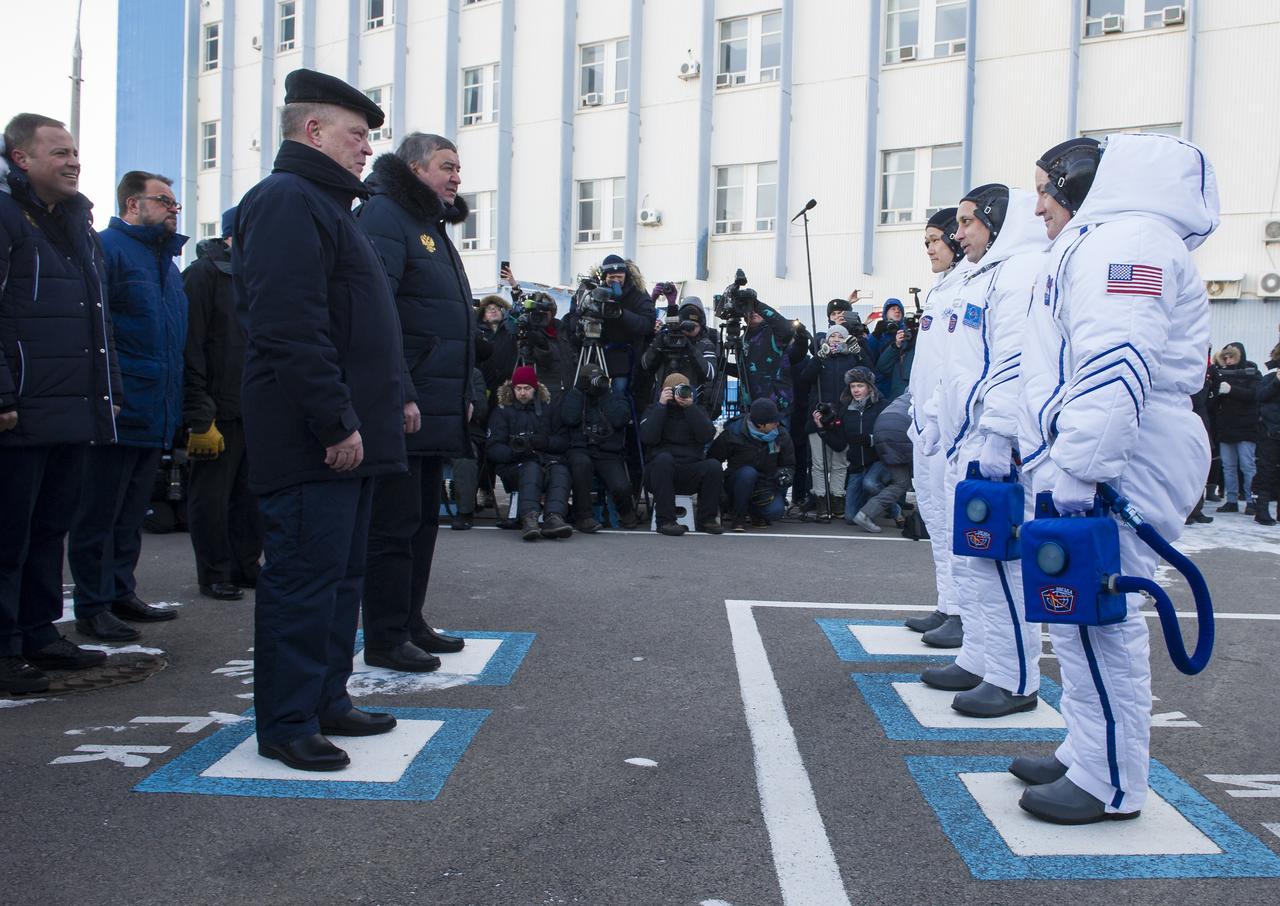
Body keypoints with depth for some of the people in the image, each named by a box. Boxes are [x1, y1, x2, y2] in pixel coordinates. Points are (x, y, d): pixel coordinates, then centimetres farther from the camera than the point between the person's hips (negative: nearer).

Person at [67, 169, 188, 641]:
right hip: (117, 410, -9)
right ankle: (92, 607, 7)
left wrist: (175, 403, 20)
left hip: (155, 415, 9)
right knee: (99, 513, 0)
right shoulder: (107, 248, -9)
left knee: (131, 513, 16)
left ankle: (121, 593, 26)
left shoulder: (165, 258, 19)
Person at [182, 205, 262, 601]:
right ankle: (215, 574, 10)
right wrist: (199, 416, -19)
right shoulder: (203, 274, -8)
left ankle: (246, 565, 21)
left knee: (251, 494, 11)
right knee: (212, 495, 1)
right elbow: (191, 349, -15)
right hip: (219, 411, -7)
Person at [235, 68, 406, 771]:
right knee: (305, 576, -5)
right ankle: (285, 725, 5)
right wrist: (337, 423, -23)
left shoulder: (323, 205, 23)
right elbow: (290, 328, -22)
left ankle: (326, 701, 26)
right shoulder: (287, 201, -11)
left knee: (341, 574, 16)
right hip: (313, 442, -11)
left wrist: (384, 409, 21)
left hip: (348, 437, 11)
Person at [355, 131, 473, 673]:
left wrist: (463, 394, 20)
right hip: (400, 408, -10)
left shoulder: (432, 226, 21)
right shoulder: (384, 218, -10)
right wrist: (400, 396, -25)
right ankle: (385, 640, 3)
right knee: (395, 522, -5)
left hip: (435, 408, 10)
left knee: (424, 518, 15)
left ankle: (410, 623, 25)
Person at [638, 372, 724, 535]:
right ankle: (665, 520, -31)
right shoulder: (653, 410, 10)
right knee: (664, 458, -34)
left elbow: (707, 436, -5)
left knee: (713, 466, -26)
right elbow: (647, 438, -10)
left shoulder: (697, 411, 16)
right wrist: (662, 405, -10)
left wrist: (689, 407, -11)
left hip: (691, 475, 2)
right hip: (660, 469, -2)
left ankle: (706, 519, -12)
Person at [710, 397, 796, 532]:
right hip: (736, 482, -2)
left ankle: (756, 512, 10)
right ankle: (738, 517, -16)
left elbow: (789, 464, 7)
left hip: (766, 485, 2)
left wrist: (786, 473, -16)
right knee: (748, 472, -38)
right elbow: (712, 459, -7)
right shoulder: (733, 433, -14)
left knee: (775, 510, -29)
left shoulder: (781, 435, -4)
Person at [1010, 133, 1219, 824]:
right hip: (1083, 464, 11)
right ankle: (1085, 755, 25)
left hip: (1118, 469, -11)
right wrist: (1049, 460, 26)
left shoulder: (1125, 241, -13)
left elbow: (1117, 369, -26)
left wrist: (1076, 473, -28)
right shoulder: (1093, 243, 24)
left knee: (1096, 618, -7)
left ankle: (1112, 786, 3)